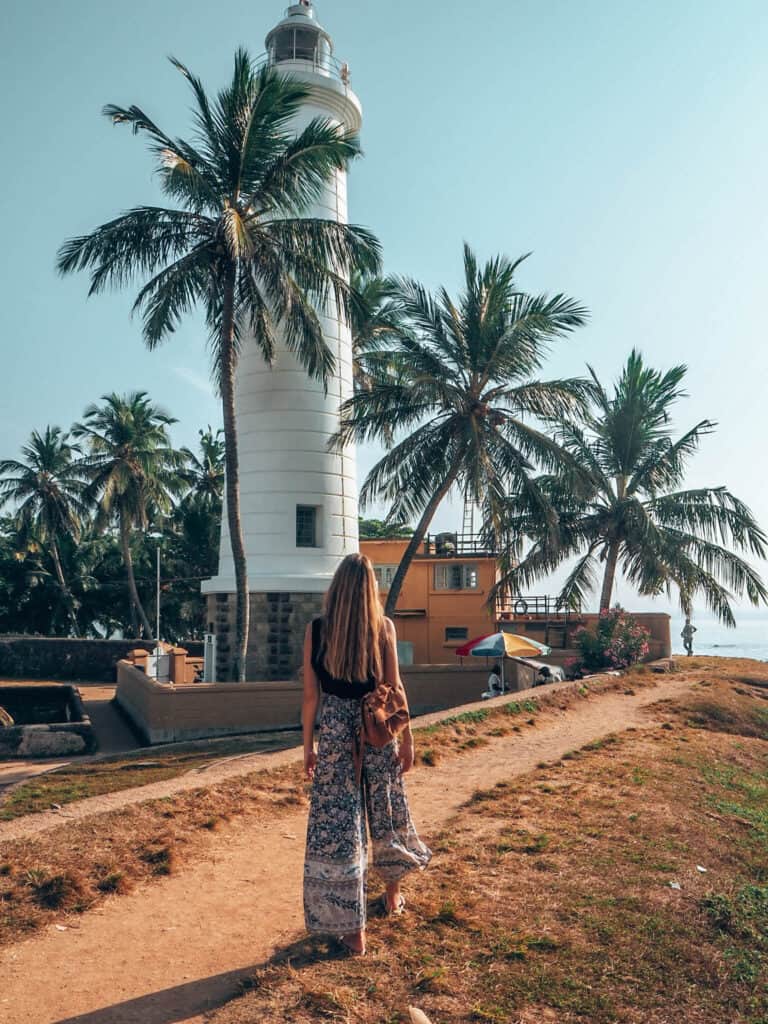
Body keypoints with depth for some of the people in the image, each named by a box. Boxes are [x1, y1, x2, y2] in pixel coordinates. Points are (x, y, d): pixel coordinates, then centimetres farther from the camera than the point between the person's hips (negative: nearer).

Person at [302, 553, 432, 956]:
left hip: (334, 731, -1)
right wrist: (406, 738, 6)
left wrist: (308, 745, 7)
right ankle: (392, 895, 43)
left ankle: (352, 931, 10)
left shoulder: (316, 630, -6)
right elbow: (394, 689, -3)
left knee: (337, 824, 5)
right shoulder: (383, 627, -6)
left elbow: (311, 694, -3)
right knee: (386, 812, 21)